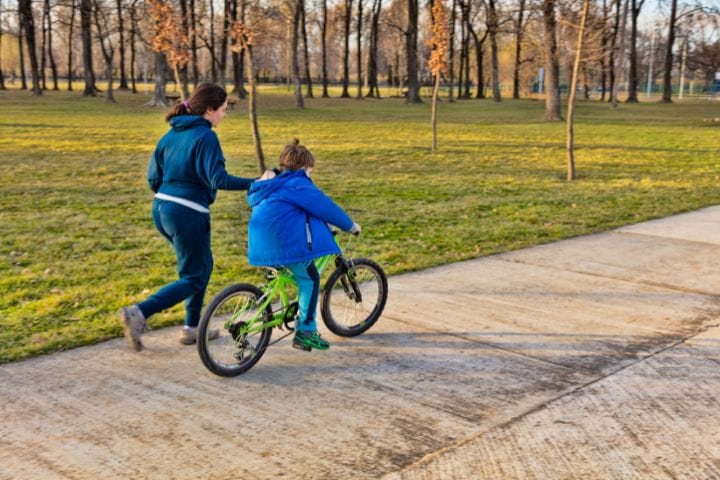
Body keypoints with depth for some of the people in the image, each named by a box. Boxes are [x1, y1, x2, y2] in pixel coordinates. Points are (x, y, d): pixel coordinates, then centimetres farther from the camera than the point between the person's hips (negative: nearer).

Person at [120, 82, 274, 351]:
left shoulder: (171, 135, 11)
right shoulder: (206, 137, -13)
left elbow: (153, 178, 12)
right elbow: (219, 179, -23)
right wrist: (257, 183, -22)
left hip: (161, 209, 9)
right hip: (188, 215, -9)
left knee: (203, 264, 23)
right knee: (193, 279, 3)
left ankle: (192, 328, 27)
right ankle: (139, 313, -13)